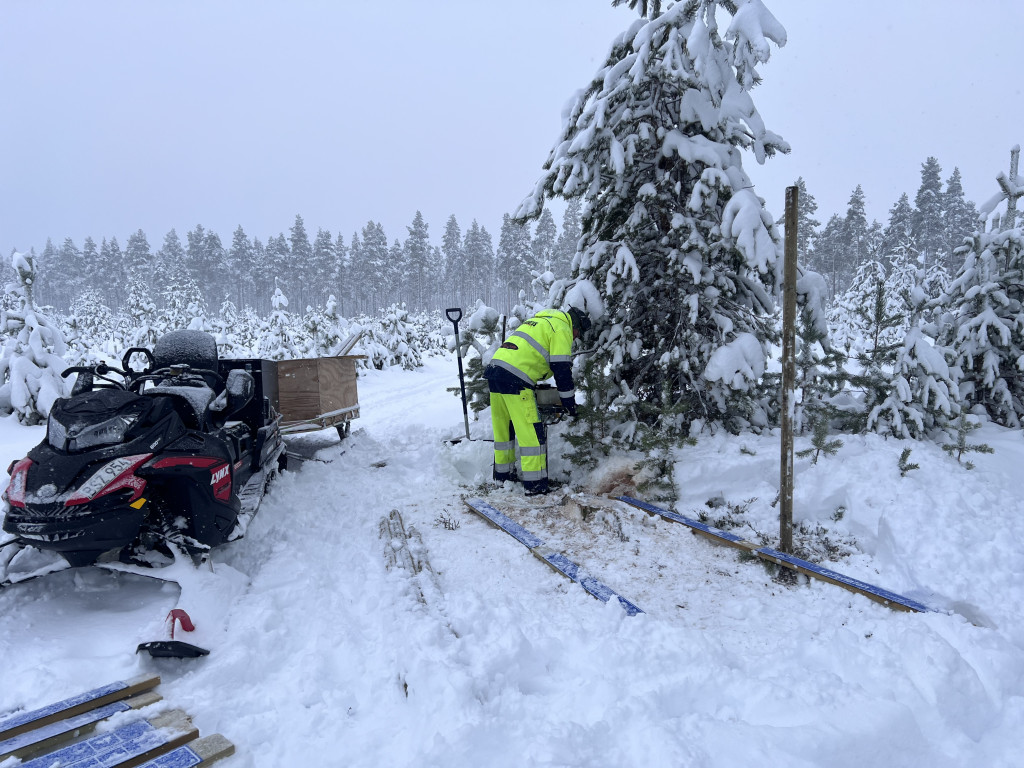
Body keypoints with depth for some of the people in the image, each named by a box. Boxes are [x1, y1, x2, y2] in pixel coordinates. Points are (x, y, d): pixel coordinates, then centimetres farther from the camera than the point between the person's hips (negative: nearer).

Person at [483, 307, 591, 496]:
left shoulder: (538, 320, 29)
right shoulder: (562, 328, 2)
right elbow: (561, 369, -4)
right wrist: (569, 401, 4)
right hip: (514, 380, -9)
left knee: (503, 428, 18)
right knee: (532, 432, -4)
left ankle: (502, 474, 30)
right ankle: (535, 484, -2)